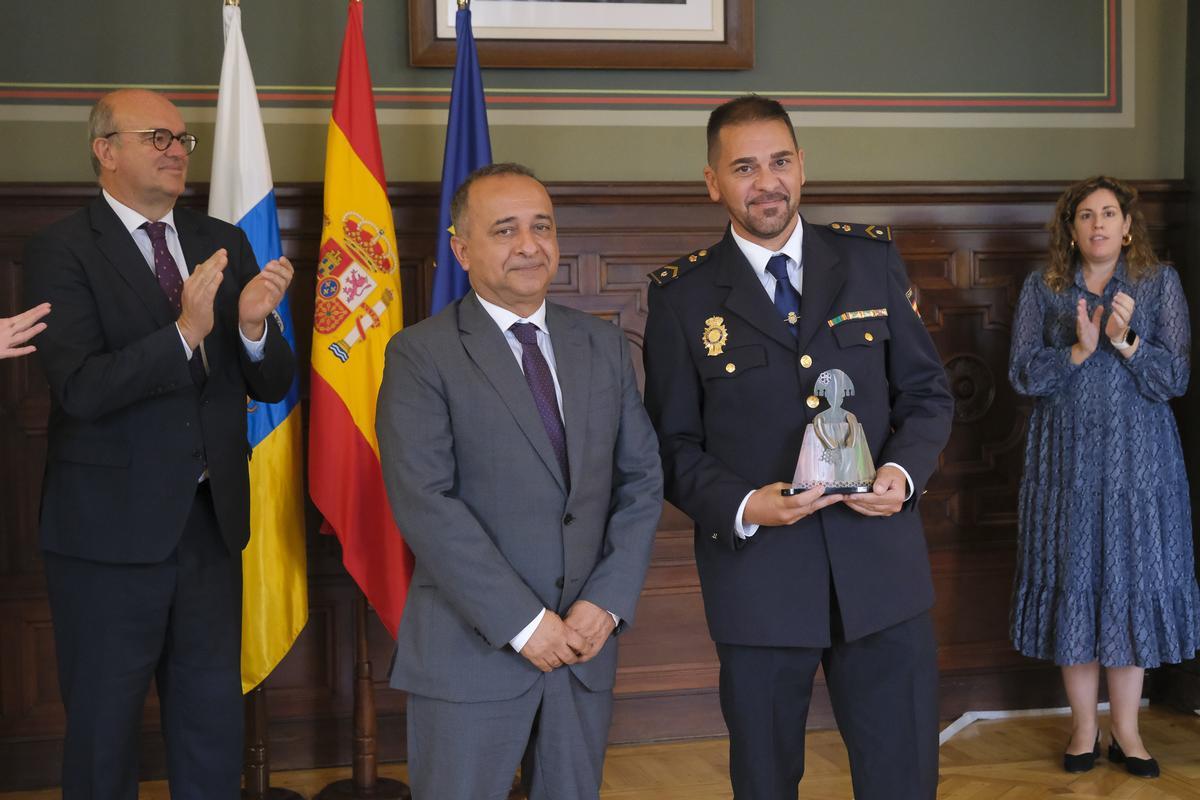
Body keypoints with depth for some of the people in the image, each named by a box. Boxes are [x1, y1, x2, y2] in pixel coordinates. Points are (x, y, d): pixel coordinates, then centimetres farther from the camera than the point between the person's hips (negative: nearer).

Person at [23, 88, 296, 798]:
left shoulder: (225, 245, 7)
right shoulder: (61, 251, -8)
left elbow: (274, 384, 4)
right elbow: (80, 388, -20)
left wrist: (254, 326, -17)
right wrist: (184, 332, -31)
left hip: (211, 520, 5)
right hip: (110, 527, -4)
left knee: (215, 725, 15)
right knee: (104, 728, 10)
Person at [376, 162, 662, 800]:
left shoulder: (603, 346, 9)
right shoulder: (421, 354, -6)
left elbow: (642, 481, 7)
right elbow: (424, 503, -14)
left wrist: (606, 604, -6)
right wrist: (523, 623, -17)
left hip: (586, 644, 4)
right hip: (470, 648, -4)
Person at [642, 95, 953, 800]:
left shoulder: (873, 260, 6)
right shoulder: (683, 295, 0)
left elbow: (926, 388, 9)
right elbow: (674, 443, 1)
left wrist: (904, 470, -10)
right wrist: (741, 507, -16)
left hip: (882, 572, 2)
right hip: (757, 577, -1)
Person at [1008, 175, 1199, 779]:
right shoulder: (1042, 289, 5)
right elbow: (1022, 375, -2)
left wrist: (1127, 342, -18)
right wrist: (1079, 349, -16)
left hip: (1139, 459, 0)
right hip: (1066, 457, 0)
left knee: (1134, 579, 1)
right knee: (1073, 578, 1)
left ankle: (1126, 731, 12)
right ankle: (1083, 729, 13)